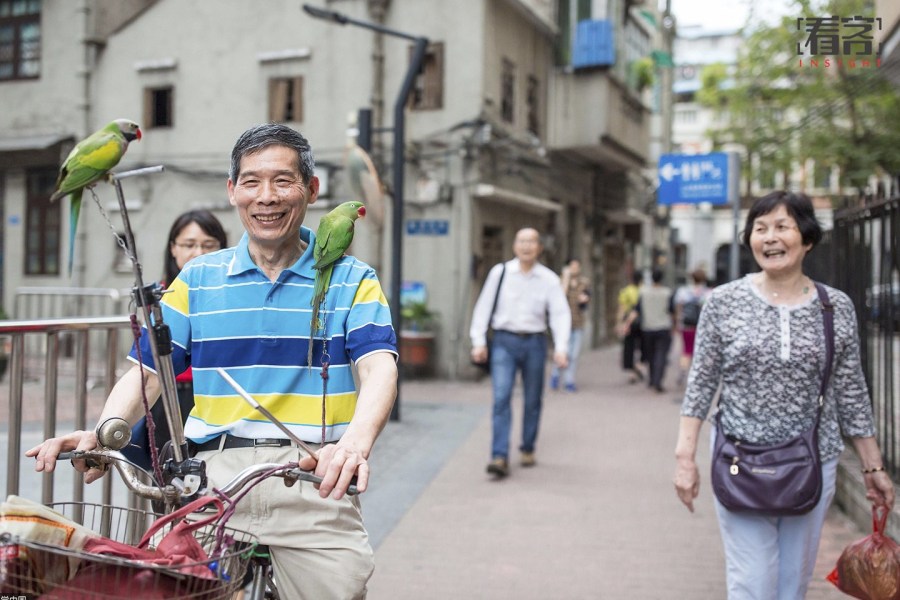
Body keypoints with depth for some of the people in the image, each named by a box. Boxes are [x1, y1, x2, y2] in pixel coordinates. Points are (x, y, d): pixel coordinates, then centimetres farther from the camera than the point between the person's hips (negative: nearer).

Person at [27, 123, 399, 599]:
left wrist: (355, 443, -28)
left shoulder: (351, 280, 8)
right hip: (213, 469, 1)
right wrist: (103, 432, -11)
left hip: (312, 476, -1)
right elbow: (146, 372, 11)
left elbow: (379, 368, -7)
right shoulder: (198, 279, 15)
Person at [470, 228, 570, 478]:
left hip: (534, 342, 1)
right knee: (501, 398, -12)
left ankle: (528, 449, 30)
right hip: (504, 341, -1)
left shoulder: (549, 279, 0)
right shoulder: (500, 272, 0)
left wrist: (560, 348, -16)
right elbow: (483, 306, 3)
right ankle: (500, 457, -13)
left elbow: (560, 314, -5)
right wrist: (479, 341, -2)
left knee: (533, 400, 11)